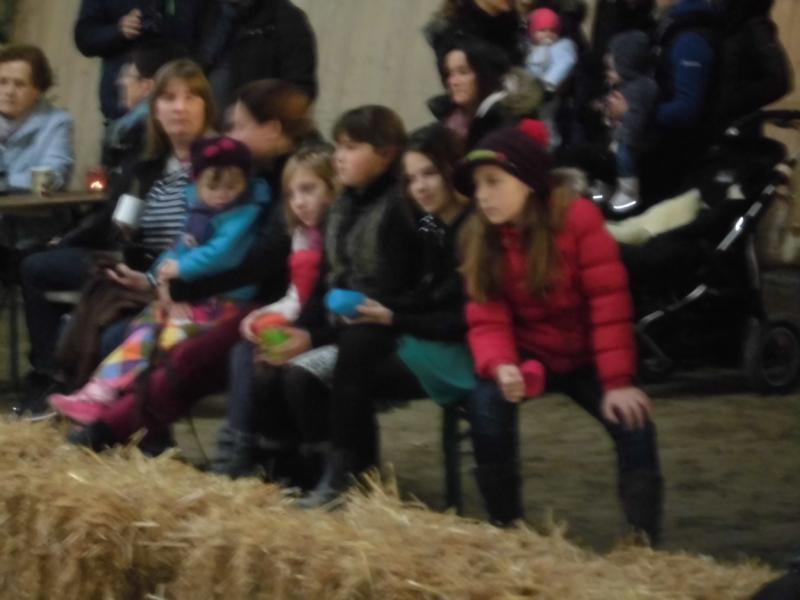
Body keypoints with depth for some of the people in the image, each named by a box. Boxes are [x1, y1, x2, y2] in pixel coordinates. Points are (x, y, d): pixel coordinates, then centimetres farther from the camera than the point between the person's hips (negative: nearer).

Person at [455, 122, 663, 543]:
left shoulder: (577, 218, -20)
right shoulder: (481, 237, -9)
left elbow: (609, 303, -20)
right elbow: (487, 319, -13)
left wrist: (617, 381, -24)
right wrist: (501, 367, -35)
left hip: (586, 357, -2)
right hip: (529, 355, 2)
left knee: (633, 426, -23)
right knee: (486, 402, -28)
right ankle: (504, 530, -14)